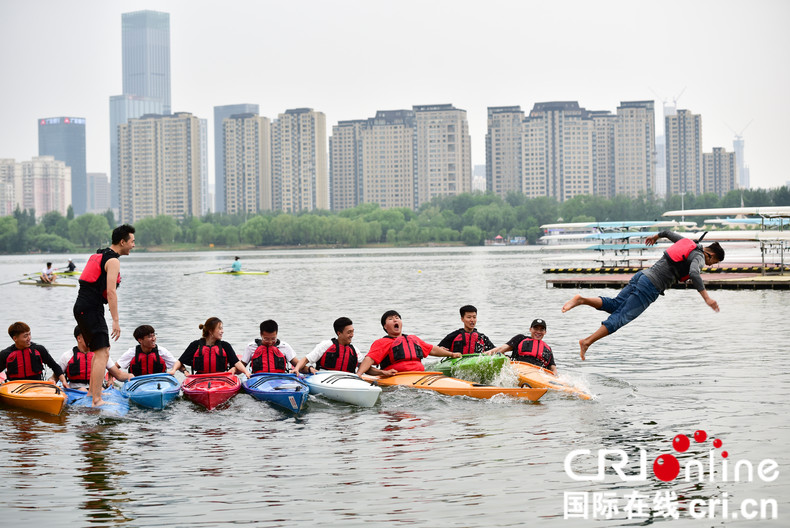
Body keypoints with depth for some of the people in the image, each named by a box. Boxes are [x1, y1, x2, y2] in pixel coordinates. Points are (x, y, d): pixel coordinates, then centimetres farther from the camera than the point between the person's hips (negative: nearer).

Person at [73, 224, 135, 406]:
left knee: (101, 351, 21)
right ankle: (96, 400, -19)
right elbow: (111, 291, -19)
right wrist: (116, 321, -21)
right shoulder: (113, 260, -11)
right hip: (91, 309, -10)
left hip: (82, 307, 10)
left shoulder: (99, 255, 20)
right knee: (102, 353, -14)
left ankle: (92, 392, 28)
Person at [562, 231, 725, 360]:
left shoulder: (688, 243, 19)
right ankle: (587, 341, -15)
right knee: (621, 317, -10)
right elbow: (694, 273, -26)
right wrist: (706, 298, -29)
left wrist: (656, 236, 57)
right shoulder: (699, 256, -4)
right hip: (651, 287, -8)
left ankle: (581, 300, -8)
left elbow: (668, 232, 36)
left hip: (642, 275, 8)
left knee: (614, 305, 11)